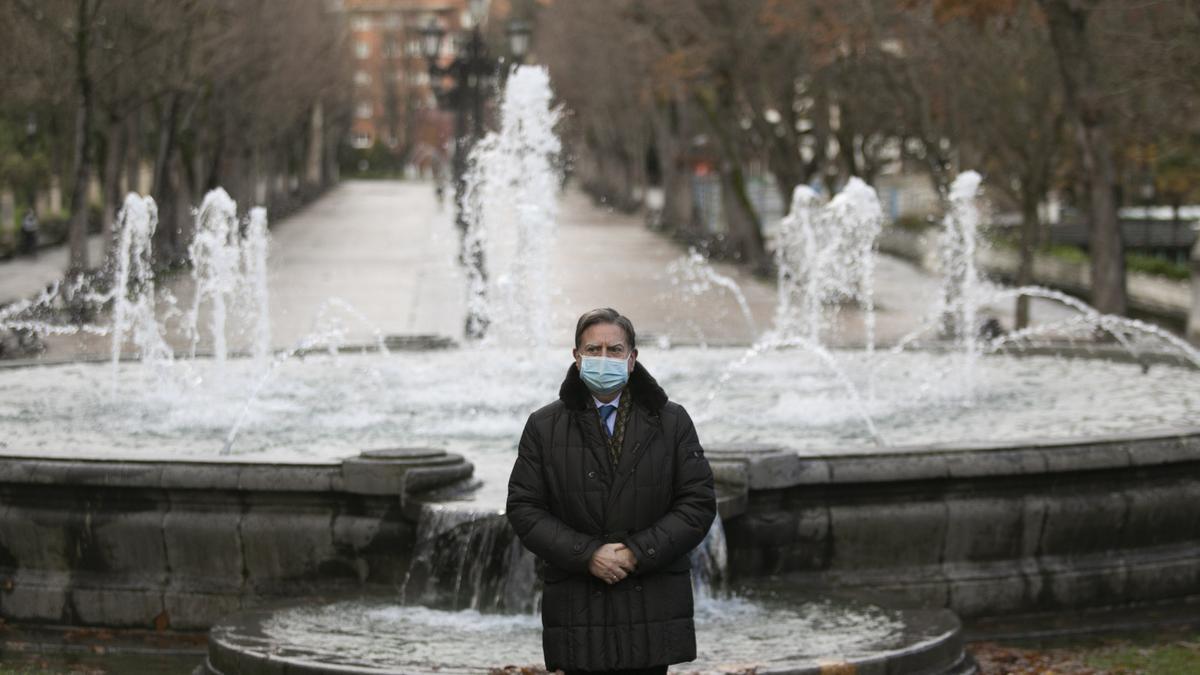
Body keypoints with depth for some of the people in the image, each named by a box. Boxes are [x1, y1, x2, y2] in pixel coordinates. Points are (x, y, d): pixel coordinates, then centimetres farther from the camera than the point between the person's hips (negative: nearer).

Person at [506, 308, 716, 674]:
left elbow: (698, 503, 1)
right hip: (576, 604, 0)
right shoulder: (544, 427, 6)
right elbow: (524, 508, 1)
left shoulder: (671, 421, 7)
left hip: (652, 604, 0)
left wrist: (638, 552, -11)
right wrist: (586, 555, -12)